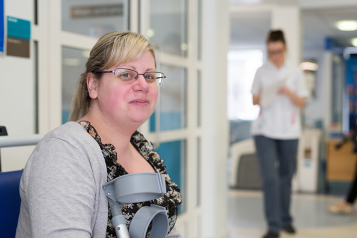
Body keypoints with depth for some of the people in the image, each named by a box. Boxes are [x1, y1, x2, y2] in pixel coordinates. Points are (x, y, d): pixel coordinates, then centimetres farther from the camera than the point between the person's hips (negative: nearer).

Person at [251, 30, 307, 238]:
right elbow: (254, 100, 9)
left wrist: (289, 93, -17)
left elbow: (301, 103, 2)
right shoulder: (262, 72, 5)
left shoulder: (295, 72, 4)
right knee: (270, 177, -11)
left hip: (289, 132, 1)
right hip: (265, 131, -1)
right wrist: (261, 98, -13)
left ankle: (286, 220, 29)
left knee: (286, 176, 11)